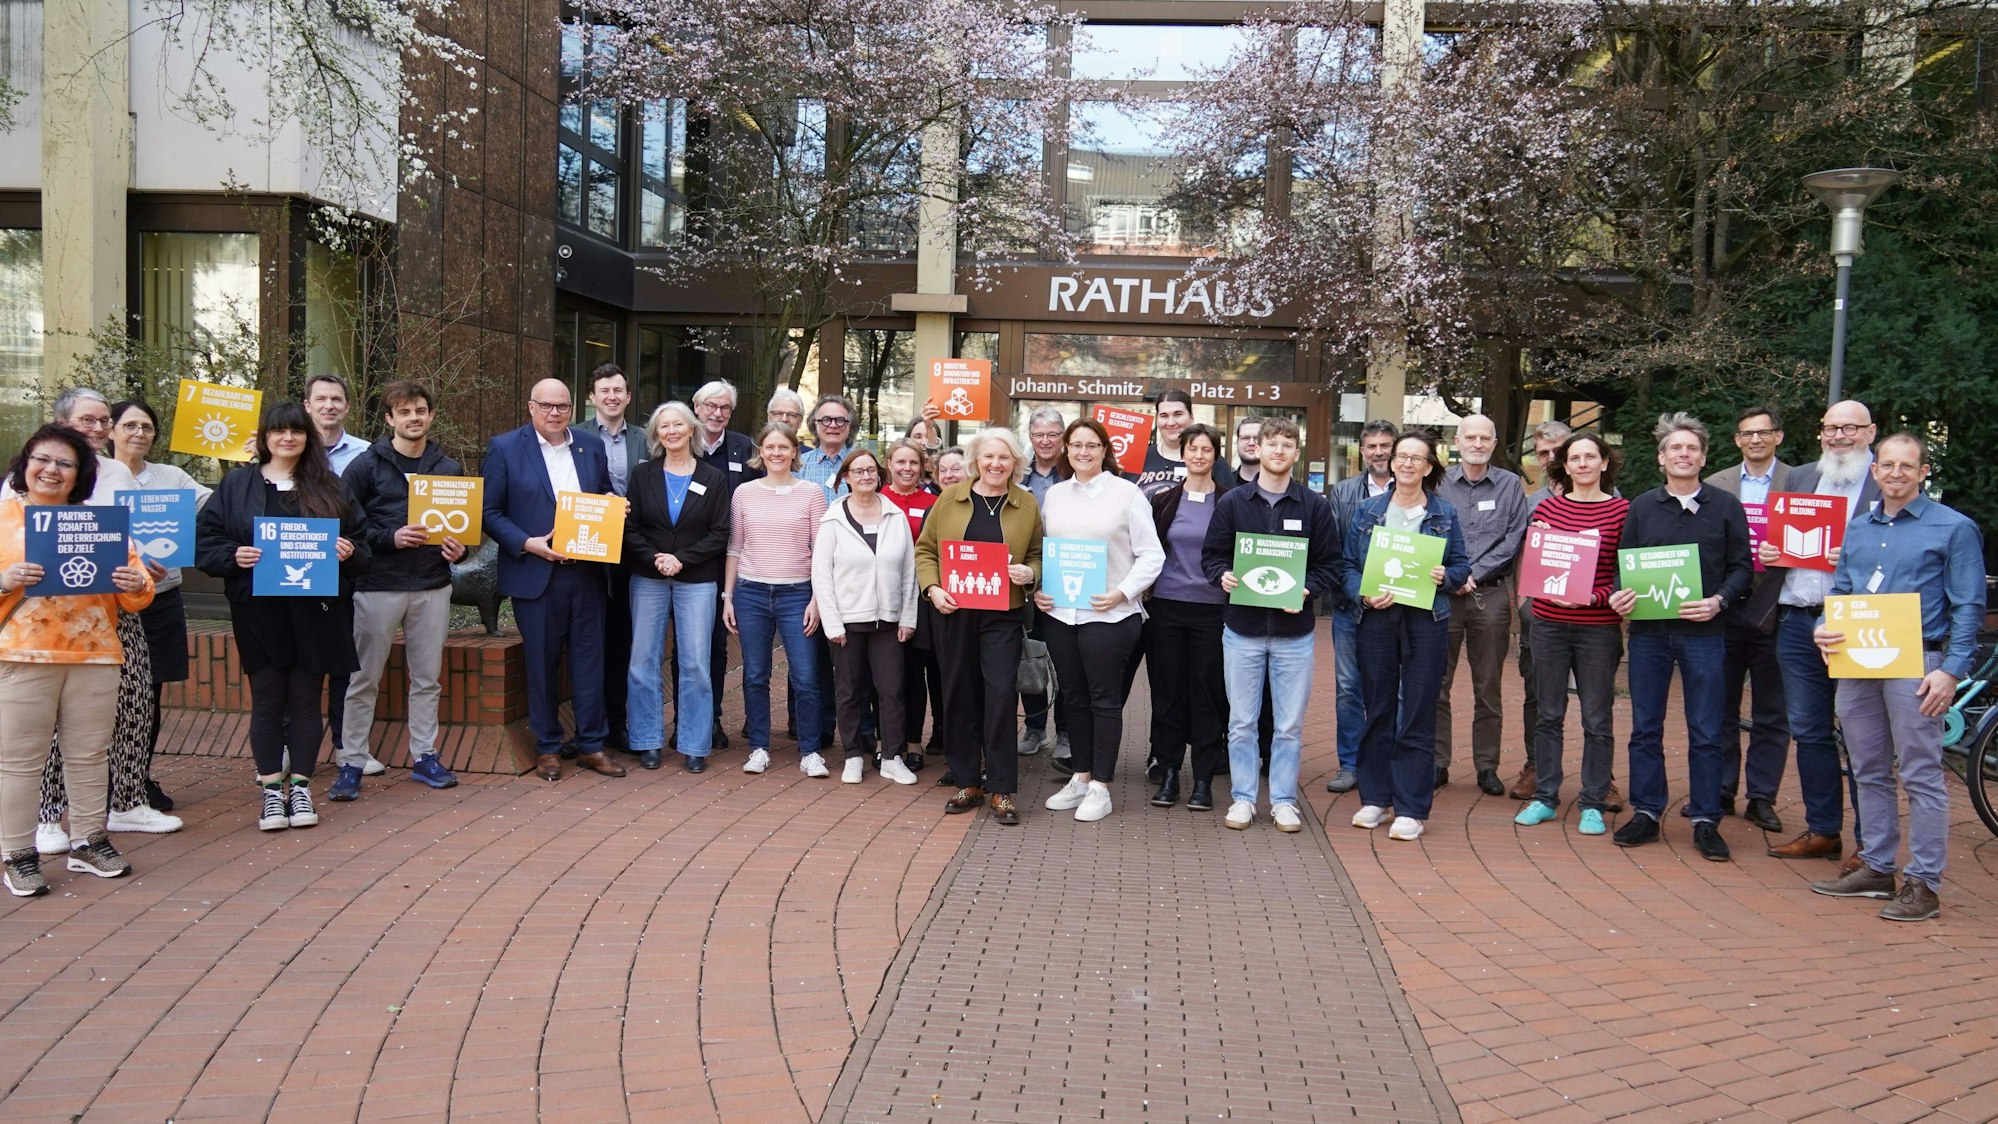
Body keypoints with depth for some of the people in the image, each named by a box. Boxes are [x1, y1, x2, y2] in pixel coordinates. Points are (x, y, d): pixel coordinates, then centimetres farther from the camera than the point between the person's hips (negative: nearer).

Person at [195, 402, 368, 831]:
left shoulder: (329, 487, 10)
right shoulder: (237, 484, 7)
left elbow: (359, 539, 11)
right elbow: (204, 539, 4)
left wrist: (349, 552, -10)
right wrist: (233, 556, -14)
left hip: (315, 611, 1)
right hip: (259, 611, -1)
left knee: (306, 699, 5)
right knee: (267, 699, 3)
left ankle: (300, 786, 14)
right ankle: (271, 789, 11)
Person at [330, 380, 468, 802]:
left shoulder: (448, 469, 10)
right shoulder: (366, 466, -1)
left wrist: (458, 548, -4)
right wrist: (390, 538, -17)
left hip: (432, 587, 3)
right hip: (378, 586, -3)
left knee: (428, 678, 9)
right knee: (364, 679, 2)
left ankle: (424, 757, 20)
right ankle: (351, 763, 10)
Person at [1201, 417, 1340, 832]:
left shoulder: (1315, 506, 3)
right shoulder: (1232, 502, 4)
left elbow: (1330, 565, 3)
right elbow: (1211, 554, 7)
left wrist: (1307, 590, -15)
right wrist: (1223, 575, -14)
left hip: (1294, 632, 0)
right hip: (1242, 629, 0)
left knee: (1290, 724, 7)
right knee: (1241, 721, 7)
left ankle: (1284, 800, 18)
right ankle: (1242, 797, 18)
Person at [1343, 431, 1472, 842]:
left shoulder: (1445, 514, 6)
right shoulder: (1368, 510, 8)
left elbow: (1462, 565, 7)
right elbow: (1347, 564, 5)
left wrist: (1444, 576, -14)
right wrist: (1364, 593, -12)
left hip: (1426, 619, -1)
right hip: (1377, 618, 1)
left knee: (1418, 715, -1)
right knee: (1378, 711, 7)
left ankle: (1412, 810, 4)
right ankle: (1374, 798, 18)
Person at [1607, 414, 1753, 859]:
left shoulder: (1725, 507, 4)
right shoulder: (1641, 507, 9)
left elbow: (1742, 567, 3)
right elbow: (1623, 564, 11)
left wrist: (1718, 601, -14)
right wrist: (1619, 594, -8)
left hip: (1703, 631, -2)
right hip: (1647, 630, 2)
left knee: (1705, 733, 3)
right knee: (1645, 728, 7)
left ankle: (1705, 821, 11)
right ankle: (1646, 813, 17)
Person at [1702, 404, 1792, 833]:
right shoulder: (1714, 485, 7)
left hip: (1774, 611, -2)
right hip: (1725, 609, 2)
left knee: (1771, 712, 6)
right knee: (1720, 707, 9)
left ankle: (1762, 797, 15)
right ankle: (1720, 792, 19)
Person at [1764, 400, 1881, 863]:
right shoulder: (1799, 478, 14)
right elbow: (1776, 538, 22)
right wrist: (1767, 552, 0)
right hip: (1798, 621, 5)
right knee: (1809, 731, 11)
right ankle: (1822, 830, 22)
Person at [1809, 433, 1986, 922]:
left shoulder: (1953, 528, -1)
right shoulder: (1857, 529, 15)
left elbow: (1968, 607, -4)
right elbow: (1838, 591, 19)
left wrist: (1951, 670, -13)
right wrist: (1824, 629, -2)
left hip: (1915, 664, -6)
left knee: (1921, 776, -3)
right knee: (1869, 772, 12)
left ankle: (1923, 883, 2)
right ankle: (1876, 868, 21)